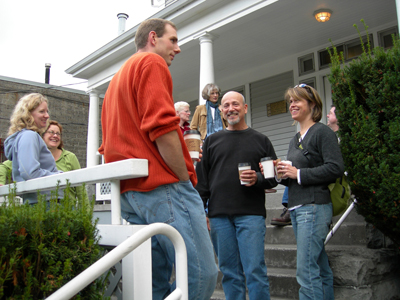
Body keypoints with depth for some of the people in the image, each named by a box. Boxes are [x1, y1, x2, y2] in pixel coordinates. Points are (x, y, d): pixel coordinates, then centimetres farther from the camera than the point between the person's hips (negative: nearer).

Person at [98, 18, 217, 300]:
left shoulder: (118, 78, 28)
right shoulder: (152, 63, 0)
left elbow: (110, 144, 26)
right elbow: (162, 127, -16)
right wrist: (186, 180, -8)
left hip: (129, 192, 10)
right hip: (163, 186, -10)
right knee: (202, 275, -9)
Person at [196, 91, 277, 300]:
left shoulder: (260, 140, 11)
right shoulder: (212, 141, 14)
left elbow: (274, 177, 10)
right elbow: (202, 179, 11)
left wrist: (258, 179, -11)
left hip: (251, 214, -1)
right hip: (219, 215, 2)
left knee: (255, 271, -3)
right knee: (230, 273, 7)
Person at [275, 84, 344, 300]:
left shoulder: (322, 132, -5)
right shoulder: (295, 141, 20)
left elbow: (336, 168, -17)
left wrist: (298, 173, -15)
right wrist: (283, 174, 3)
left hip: (314, 207, -9)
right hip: (296, 207, 9)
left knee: (306, 272, -10)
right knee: (320, 269, 14)